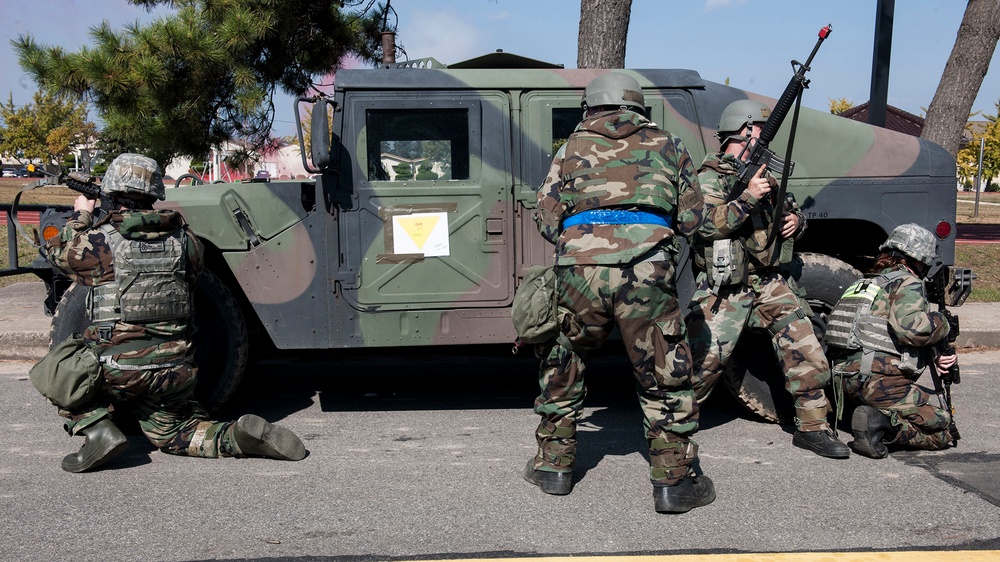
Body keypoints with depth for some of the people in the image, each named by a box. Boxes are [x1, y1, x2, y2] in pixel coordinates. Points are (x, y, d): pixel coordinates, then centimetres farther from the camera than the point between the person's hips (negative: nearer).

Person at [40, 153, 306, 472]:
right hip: (175, 371, 4)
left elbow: (57, 251, 15)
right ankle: (242, 436, -3)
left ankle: (97, 431, 0)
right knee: (172, 435, 24)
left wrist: (79, 217, 33)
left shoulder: (99, 240, -6)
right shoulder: (184, 240, 2)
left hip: (120, 369, -4)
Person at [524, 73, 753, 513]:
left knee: (561, 365, 20)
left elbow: (547, 220, 13)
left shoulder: (573, 148, 17)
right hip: (645, 273, -1)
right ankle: (674, 479, 13)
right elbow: (693, 220, 16)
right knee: (664, 376, 11)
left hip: (580, 268, 1)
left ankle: (554, 463, 27)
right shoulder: (667, 146, 18)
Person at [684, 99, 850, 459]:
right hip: (725, 289, -6)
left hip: (771, 283, 6)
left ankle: (812, 427, 10)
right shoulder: (708, 178, -4)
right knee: (705, 360, -6)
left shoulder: (765, 172, 18)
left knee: (806, 349, -2)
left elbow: (792, 210, 28)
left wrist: (796, 220, 4)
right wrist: (747, 197, -26)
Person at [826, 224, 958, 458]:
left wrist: (934, 357, 13)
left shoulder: (866, 282, 25)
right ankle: (884, 425, -18)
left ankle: (877, 417, -3)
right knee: (945, 430, 1)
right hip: (882, 381, -8)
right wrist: (941, 322, -1)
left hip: (851, 380, 8)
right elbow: (908, 327, -22)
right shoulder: (907, 282, -2)